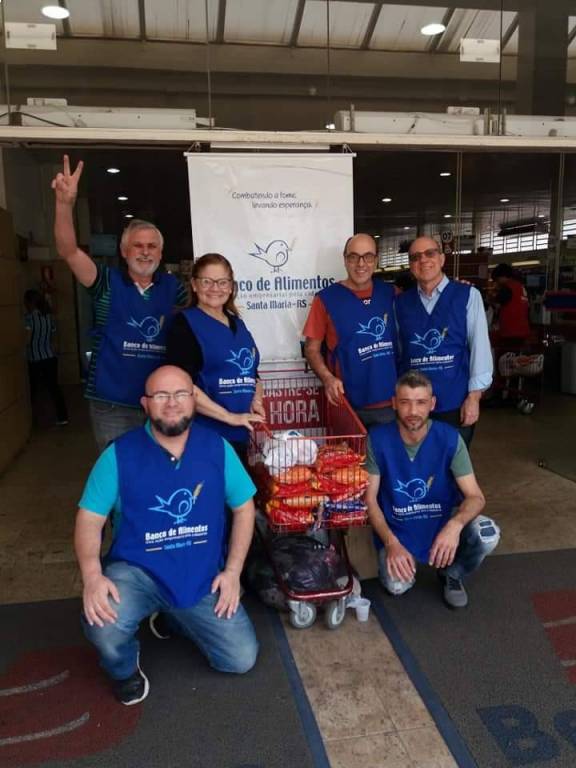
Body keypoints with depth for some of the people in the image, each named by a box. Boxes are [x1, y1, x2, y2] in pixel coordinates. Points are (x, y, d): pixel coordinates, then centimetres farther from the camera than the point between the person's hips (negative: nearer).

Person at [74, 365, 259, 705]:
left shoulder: (217, 447, -6)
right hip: (137, 570, -2)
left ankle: (175, 617, 26)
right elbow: (90, 519, -8)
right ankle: (125, 669, 9)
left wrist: (232, 571, -6)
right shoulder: (120, 454, -10)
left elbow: (244, 508, 2)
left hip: (204, 575, 2)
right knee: (104, 629, -32)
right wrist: (92, 576, -25)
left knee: (242, 659, -2)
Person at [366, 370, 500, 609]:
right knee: (397, 586, -24)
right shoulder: (378, 438, -18)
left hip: (443, 520, 1)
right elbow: (369, 498, -12)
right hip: (396, 528, -1)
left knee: (487, 535, -27)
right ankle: (403, 557, 13)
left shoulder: (449, 438, -17)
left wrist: (455, 524, -39)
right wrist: (391, 542, -26)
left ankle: (451, 574, 5)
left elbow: (476, 497, -17)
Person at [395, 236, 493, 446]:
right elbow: (395, 350, 6)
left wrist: (474, 396, -8)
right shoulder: (401, 302, 5)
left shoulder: (467, 295, -3)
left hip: (456, 401, -2)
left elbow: (480, 345, -5)